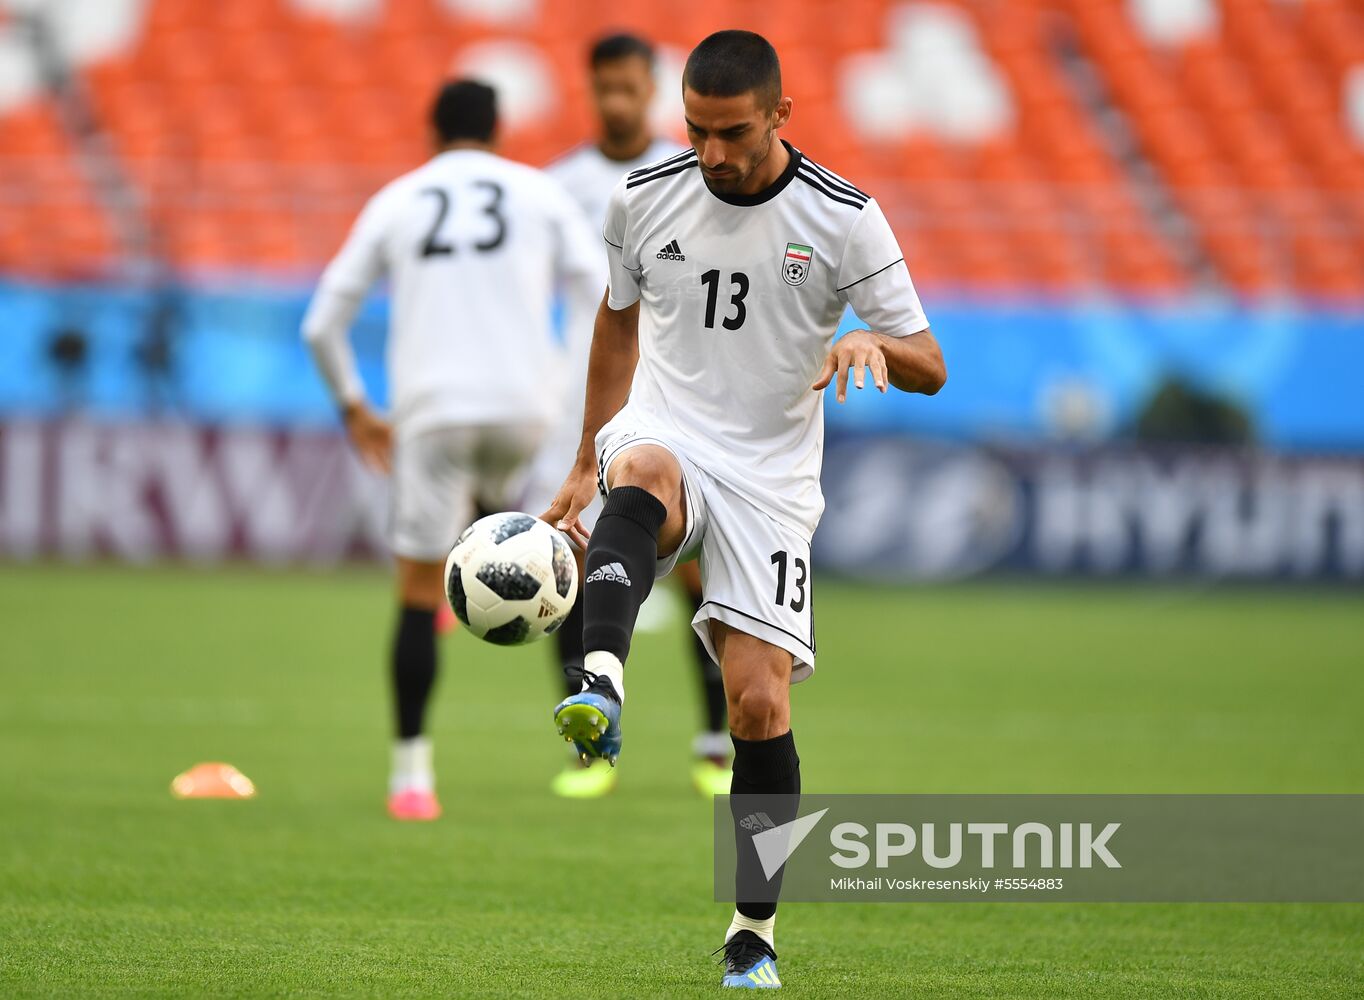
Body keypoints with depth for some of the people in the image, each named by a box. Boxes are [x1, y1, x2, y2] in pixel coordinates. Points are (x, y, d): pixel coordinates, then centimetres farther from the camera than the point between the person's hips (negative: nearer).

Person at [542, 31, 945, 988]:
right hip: (663, 438, 1)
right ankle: (602, 691, -62)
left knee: (759, 701, -10)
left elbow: (931, 367, -4)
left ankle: (754, 935, 5)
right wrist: (587, 467, 19)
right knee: (642, 477, -38)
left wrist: (874, 344, -28)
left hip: (770, 477, -1)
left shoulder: (844, 219, -6)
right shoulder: (643, 198, 1)